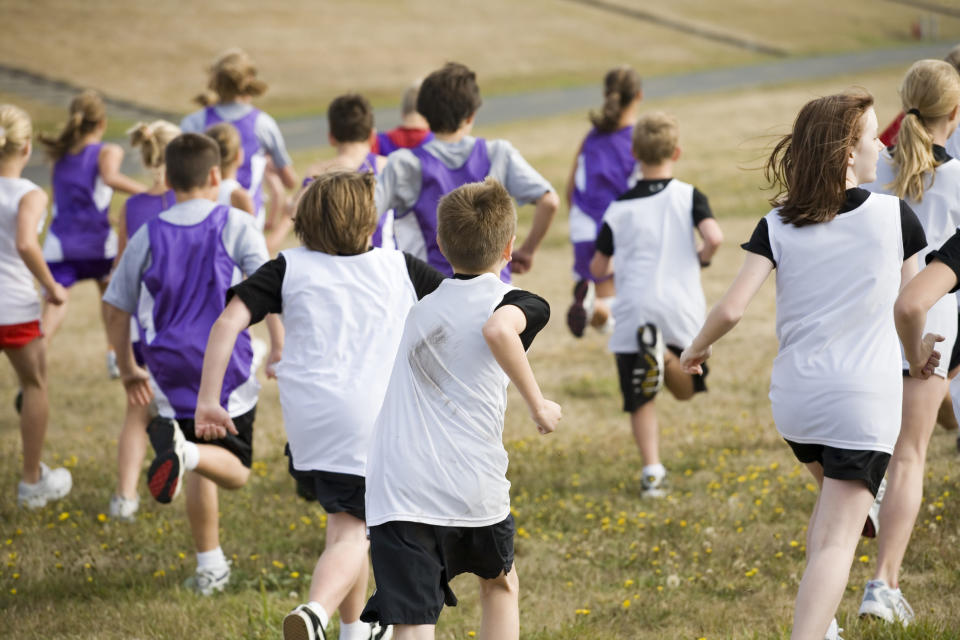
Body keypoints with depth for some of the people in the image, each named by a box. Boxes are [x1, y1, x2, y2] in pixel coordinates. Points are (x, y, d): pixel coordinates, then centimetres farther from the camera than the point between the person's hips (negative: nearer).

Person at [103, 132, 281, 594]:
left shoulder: (148, 236, 5)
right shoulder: (235, 225, -2)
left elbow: (115, 310, 10)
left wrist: (128, 370, 21)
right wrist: (279, 346, -9)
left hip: (172, 373, 3)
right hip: (228, 367, -3)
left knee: (201, 475, 17)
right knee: (235, 470, 6)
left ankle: (210, 567, 17)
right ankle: (187, 450, -27)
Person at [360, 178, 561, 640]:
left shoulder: (421, 308, 19)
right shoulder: (517, 303, 2)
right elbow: (499, 329, -24)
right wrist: (537, 404, -13)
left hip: (397, 493, 2)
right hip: (474, 490, -2)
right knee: (499, 586, 29)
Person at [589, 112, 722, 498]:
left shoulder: (619, 209, 4)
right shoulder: (689, 197, 1)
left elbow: (598, 269, 9)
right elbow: (714, 237, -16)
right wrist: (702, 259, 7)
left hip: (633, 311, 0)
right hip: (681, 308, 0)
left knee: (640, 400, 10)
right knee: (686, 389, 17)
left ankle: (652, 472, -6)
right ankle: (665, 356, -15)